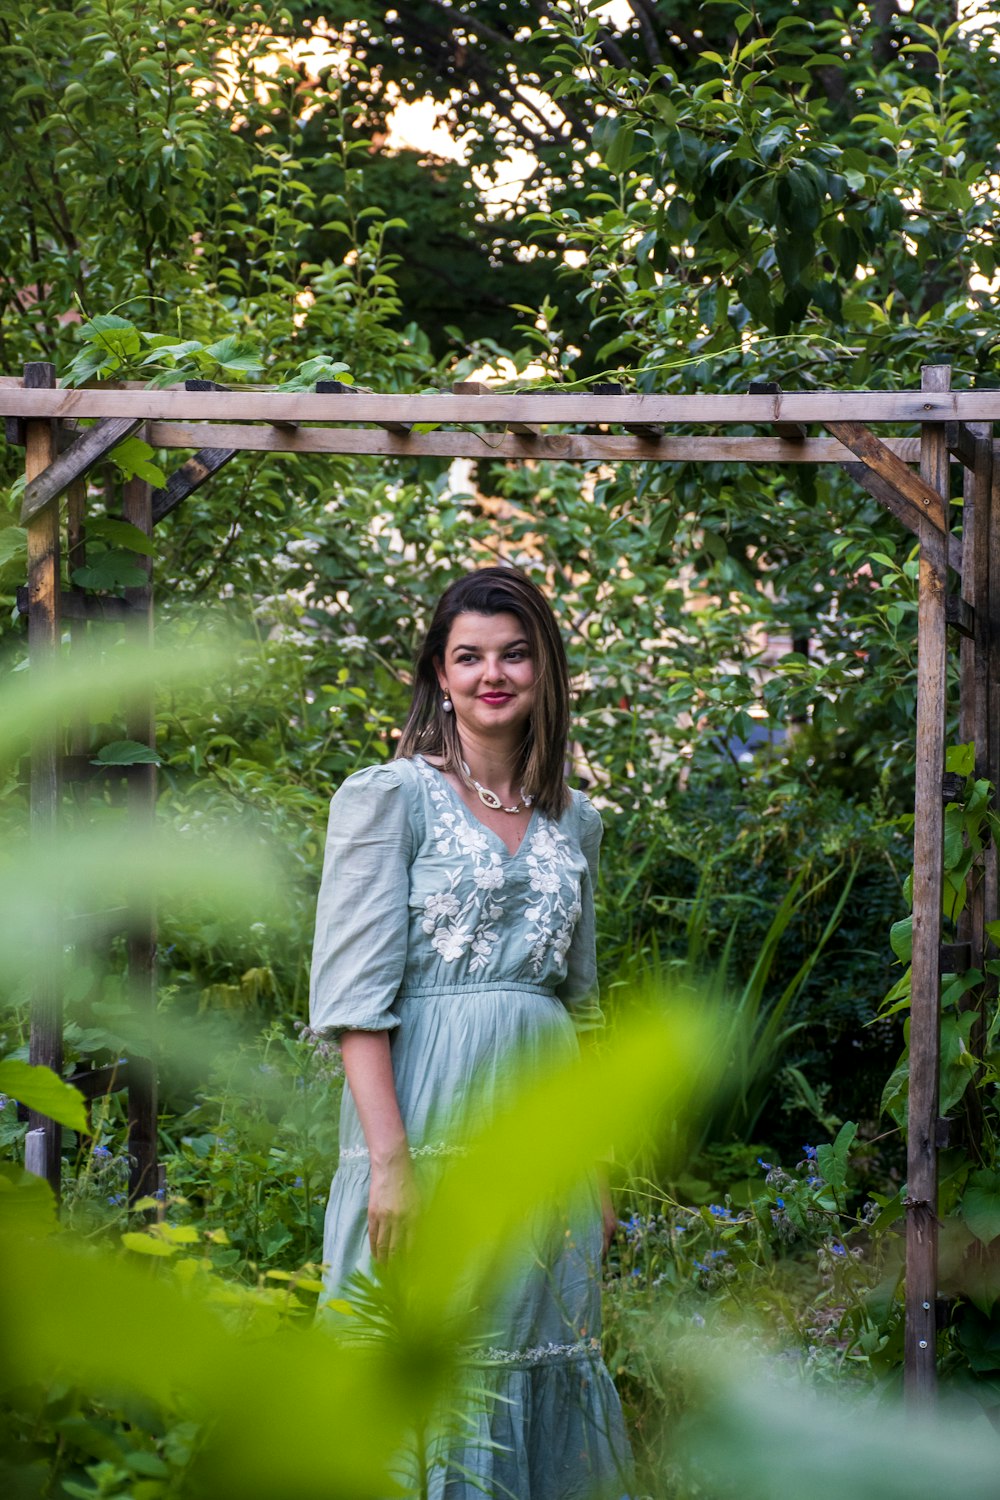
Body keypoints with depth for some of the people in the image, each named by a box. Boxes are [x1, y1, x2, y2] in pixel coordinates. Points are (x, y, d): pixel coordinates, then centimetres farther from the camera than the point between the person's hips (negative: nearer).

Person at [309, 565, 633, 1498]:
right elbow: (355, 995, -10)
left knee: (541, 1368, 7)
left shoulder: (573, 822, 14)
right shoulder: (389, 799, -3)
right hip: (432, 1119, -5)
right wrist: (391, 1162, -18)